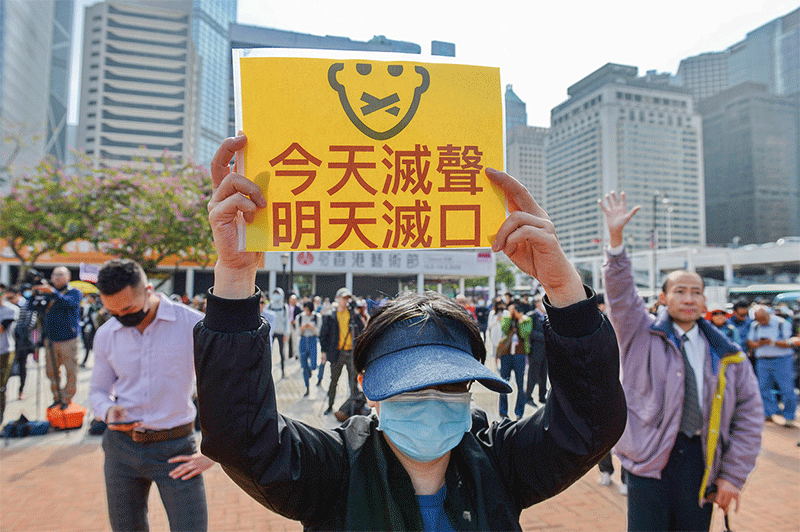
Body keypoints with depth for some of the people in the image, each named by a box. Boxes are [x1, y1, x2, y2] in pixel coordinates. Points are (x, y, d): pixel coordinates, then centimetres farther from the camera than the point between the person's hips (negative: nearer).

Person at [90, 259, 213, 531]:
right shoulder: (105, 335, 2)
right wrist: (108, 412, -10)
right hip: (122, 447, 4)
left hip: (175, 448, -4)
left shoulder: (193, 325, -13)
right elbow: (98, 390, 15)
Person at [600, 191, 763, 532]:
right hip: (650, 455, -2)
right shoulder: (642, 335, 0)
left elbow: (749, 414, 7)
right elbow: (620, 292, -14)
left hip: (700, 459, 3)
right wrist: (615, 237, -26)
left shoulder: (726, 353, 6)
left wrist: (733, 476, 3)